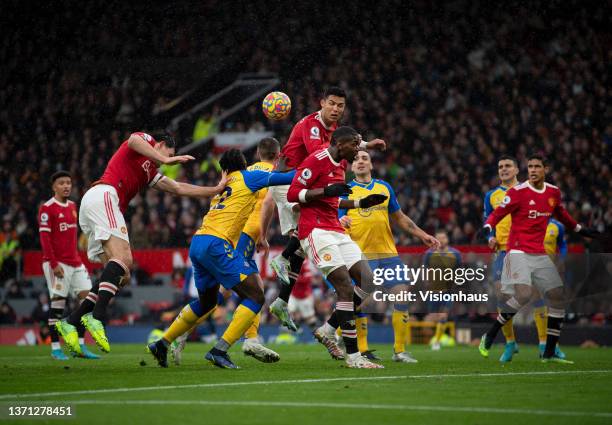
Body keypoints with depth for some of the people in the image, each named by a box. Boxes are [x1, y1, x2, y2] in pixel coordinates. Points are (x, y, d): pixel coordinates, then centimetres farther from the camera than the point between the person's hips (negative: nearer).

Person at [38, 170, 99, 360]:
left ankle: (80, 346, 7)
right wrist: (54, 264, -18)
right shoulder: (47, 208, -8)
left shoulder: (73, 206, 15)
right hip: (57, 263, -7)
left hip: (75, 262, 7)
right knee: (58, 303, -6)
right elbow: (44, 238, -13)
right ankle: (55, 348, 1)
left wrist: (77, 258, 18)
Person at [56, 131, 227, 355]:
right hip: (103, 194, -9)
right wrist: (165, 159, -14)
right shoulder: (146, 139, 13)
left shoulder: (150, 174, 33)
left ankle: (71, 323, -3)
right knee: (123, 259, -24)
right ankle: (96, 317, -39)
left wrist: (216, 189, 29)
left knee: (121, 275, 3)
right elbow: (133, 141, -12)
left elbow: (179, 188, 32)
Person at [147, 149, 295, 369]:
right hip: (216, 244, -8)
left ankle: (162, 344, 29)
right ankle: (219, 351, -14)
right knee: (255, 297, -5)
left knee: (206, 302, 26)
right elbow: (282, 178, 7)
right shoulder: (247, 177, 7)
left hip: (197, 243, 8)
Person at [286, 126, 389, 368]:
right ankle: (353, 356, -11)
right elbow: (293, 194, -15)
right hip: (316, 231, -9)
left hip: (336, 231, 9)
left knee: (368, 282, 0)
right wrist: (327, 191, -24)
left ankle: (327, 330, 11)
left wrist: (361, 203, 20)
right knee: (346, 288, -15)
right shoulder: (317, 160, -11)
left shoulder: (340, 165, 18)